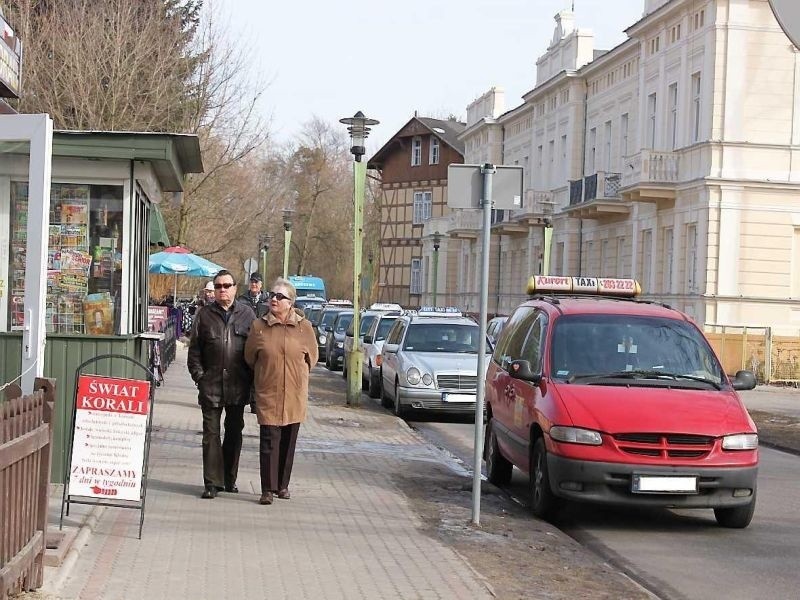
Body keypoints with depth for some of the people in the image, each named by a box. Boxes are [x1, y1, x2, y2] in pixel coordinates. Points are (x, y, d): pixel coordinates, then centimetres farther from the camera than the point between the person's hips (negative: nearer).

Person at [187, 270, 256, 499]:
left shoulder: (247, 314, 4)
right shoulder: (205, 315, 4)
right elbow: (194, 349, 6)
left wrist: (251, 379, -1)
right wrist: (199, 375, -2)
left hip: (238, 385, 1)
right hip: (211, 385, -1)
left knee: (234, 432, 11)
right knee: (211, 433, -1)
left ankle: (229, 479, 23)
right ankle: (212, 482, 2)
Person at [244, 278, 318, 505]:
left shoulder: (304, 327, 0)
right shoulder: (259, 326, 0)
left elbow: (311, 358, 12)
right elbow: (249, 358, 11)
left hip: (295, 397, 1)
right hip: (268, 395, -1)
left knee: (288, 442, 9)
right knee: (269, 442, -5)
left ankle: (283, 485, 20)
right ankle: (268, 489, -1)